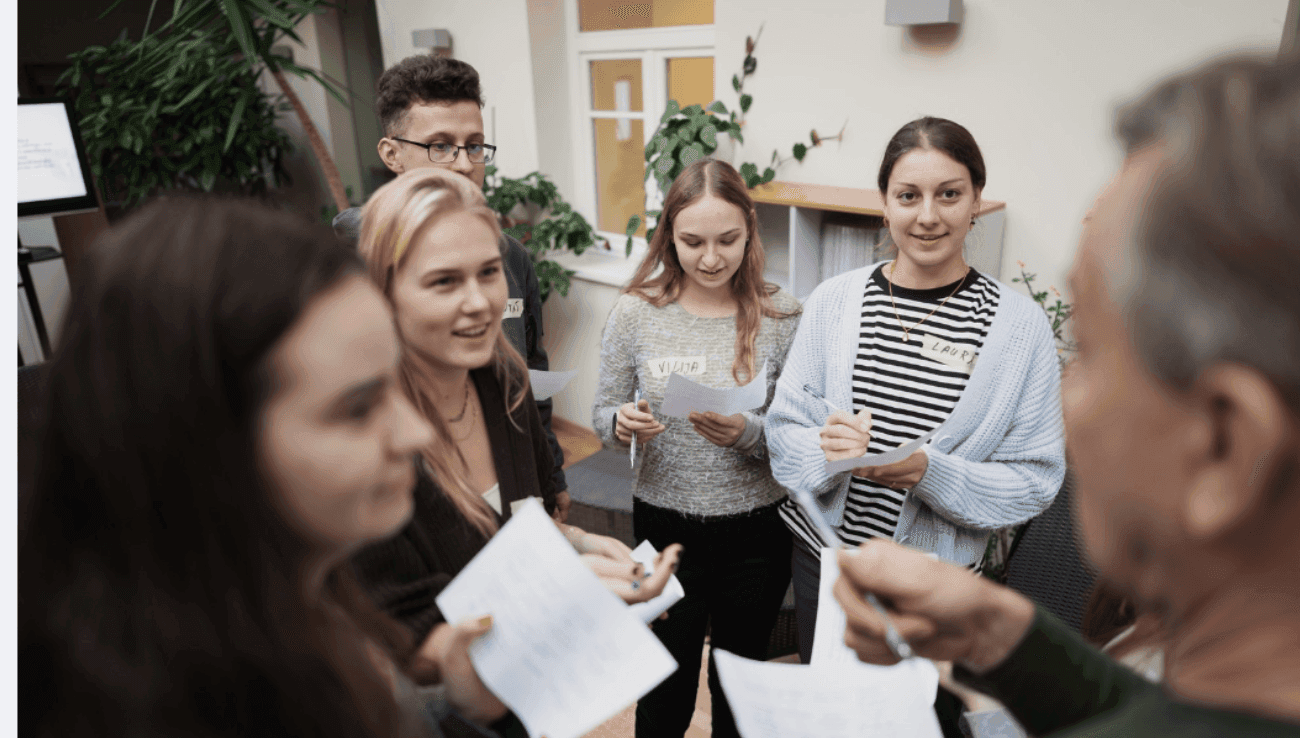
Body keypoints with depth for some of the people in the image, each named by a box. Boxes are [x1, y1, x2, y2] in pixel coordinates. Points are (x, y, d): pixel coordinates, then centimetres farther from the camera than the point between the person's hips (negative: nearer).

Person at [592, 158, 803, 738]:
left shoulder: (781, 317, -9)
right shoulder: (636, 312, -7)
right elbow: (601, 417, 2)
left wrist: (749, 433, -24)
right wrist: (622, 425, -20)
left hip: (756, 532, 0)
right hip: (663, 524, 0)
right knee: (666, 688, 16)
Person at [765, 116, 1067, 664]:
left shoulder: (1019, 324, -9)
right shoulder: (833, 300, -5)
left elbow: (1037, 479, -8)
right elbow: (783, 426, -2)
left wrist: (932, 473, -24)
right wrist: (827, 448, -23)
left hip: (938, 579, -1)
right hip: (823, 560, 2)